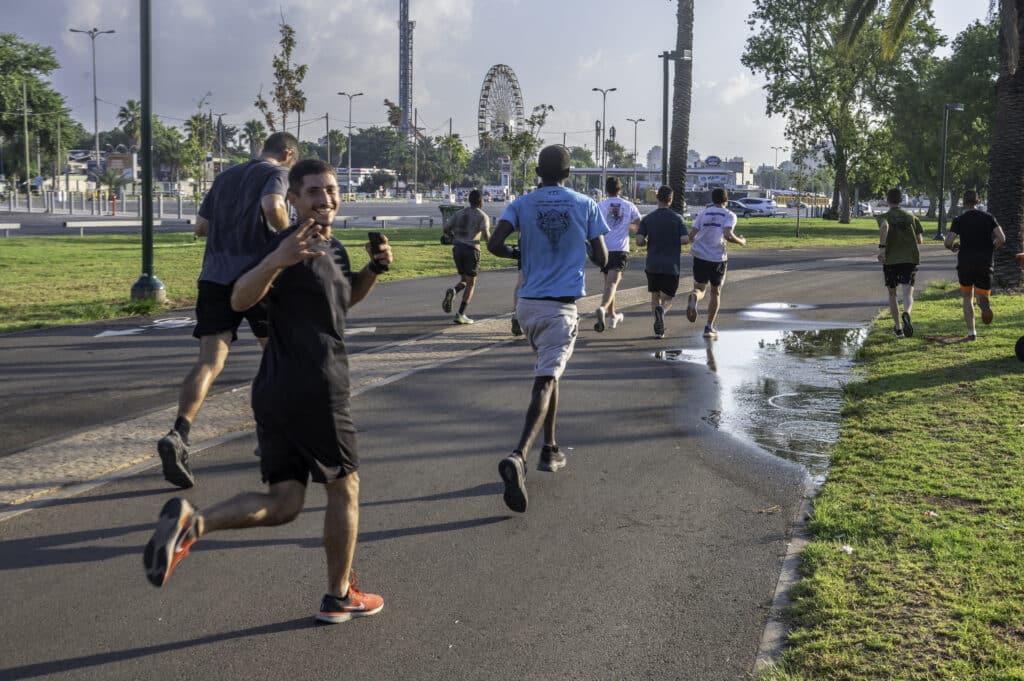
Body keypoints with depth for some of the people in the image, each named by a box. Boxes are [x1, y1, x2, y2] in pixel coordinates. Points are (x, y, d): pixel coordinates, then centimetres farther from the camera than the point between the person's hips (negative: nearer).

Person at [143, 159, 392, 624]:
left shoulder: (334, 250, 15)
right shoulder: (293, 246, -14)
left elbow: (344, 298, 33)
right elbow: (241, 299, -27)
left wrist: (374, 268, 13)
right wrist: (276, 260, -46)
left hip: (275, 393, 9)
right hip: (313, 393, -9)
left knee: (283, 504, 9)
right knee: (344, 489, 9)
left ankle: (192, 522, -9)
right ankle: (340, 597, 23)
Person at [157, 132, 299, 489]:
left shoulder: (226, 176, 21)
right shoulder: (276, 173, 2)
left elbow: (201, 227, 20)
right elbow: (272, 207, -20)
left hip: (214, 276, 5)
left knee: (210, 360, -5)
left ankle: (179, 435, -26)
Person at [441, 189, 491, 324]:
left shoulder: (459, 213, 13)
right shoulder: (483, 216, -1)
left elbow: (446, 228, 6)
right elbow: (485, 233, -15)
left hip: (457, 248, 5)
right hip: (471, 249, -5)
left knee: (464, 280, 19)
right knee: (471, 284, 6)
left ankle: (452, 291, -16)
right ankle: (460, 315, -4)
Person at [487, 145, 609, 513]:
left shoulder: (522, 204, 3)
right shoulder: (586, 205, 1)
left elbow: (494, 244, -11)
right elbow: (602, 259, 2)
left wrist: (520, 253, 10)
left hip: (528, 303, 4)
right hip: (561, 306, -3)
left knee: (548, 372, 23)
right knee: (545, 381, -10)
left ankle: (550, 450, 29)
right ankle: (519, 455, -29)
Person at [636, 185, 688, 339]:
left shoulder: (647, 219, 0)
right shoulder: (677, 218, -2)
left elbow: (639, 241, -8)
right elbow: (685, 239, -10)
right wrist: (675, 243, 11)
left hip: (652, 265, 2)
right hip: (671, 266, -1)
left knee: (655, 296, 17)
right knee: (667, 299, 5)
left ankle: (658, 329, 11)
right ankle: (661, 310, -29)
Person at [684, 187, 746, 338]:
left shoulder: (703, 213, 9)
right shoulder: (729, 215, 0)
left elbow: (691, 236, 3)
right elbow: (728, 235, -17)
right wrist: (741, 241, 2)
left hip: (700, 256, 2)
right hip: (718, 258, -2)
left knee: (699, 288, 8)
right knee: (716, 293, 15)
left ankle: (693, 297, -31)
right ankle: (710, 327, 14)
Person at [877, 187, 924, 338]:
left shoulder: (884, 217, 0)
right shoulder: (911, 217, 9)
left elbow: (884, 227, -26)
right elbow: (920, 240, 6)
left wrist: (881, 247, -25)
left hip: (890, 259, -1)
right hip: (909, 259, 1)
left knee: (892, 294, 15)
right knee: (908, 293, -8)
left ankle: (898, 328, 19)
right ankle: (906, 314, -41)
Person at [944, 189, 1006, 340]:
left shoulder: (959, 220, -2)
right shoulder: (988, 218, 3)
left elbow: (948, 243, -11)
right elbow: (1002, 239, -6)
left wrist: (953, 247, 12)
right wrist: (991, 248, 13)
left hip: (965, 264, 0)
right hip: (984, 264, 0)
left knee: (967, 297, 17)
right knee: (983, 296, 8)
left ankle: (971, 332, 12)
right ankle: (984, 303, -31)